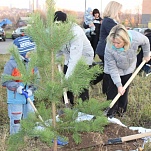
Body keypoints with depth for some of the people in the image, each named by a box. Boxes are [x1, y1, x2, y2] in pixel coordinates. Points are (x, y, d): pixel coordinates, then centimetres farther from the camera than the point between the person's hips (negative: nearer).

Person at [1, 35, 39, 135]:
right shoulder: (11, 64, -16)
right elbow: (5, 81, -14)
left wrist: (31, 89, -16)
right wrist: (17, 87, -25)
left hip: (28, 98, 5)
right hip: (15, 98, -5)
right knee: (16, 121, 6)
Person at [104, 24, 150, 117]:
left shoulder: (136, 38, -36)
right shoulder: (109, 48, -39)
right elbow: (112, 68, -28)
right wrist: (119, 85, -27)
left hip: (128, 69, 2)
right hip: (114, 71, -2)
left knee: (125, 91, 11)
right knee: (113, 91, -2)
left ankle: (121, 110, 30)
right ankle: (111, 113, 15)